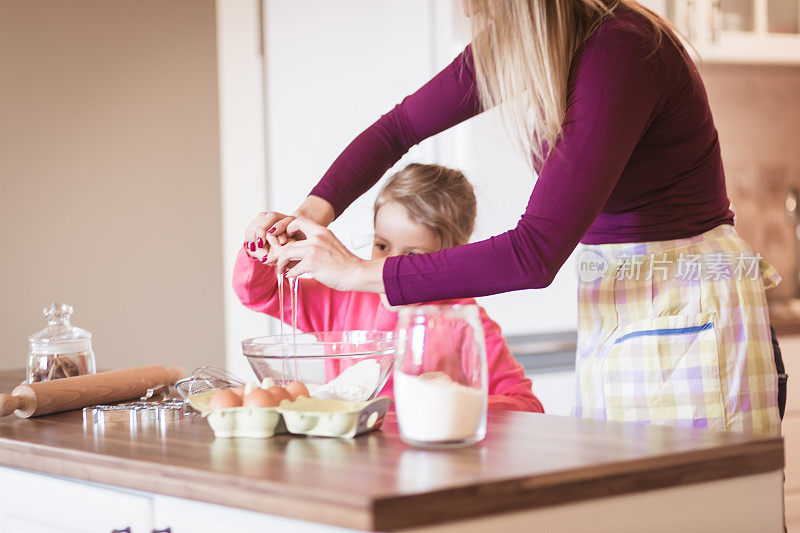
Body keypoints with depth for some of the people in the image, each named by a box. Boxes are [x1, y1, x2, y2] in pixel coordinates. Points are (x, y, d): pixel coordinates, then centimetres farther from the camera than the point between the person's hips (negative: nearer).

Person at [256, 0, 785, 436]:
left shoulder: (620, 52, -27)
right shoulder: (506, 46, -2)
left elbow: (535, 254, -31)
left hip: (690, 309, -8)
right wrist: (317, 209, -2)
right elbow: (399, 127, 15)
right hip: (608, 306, 8)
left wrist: (359, 271, -25)